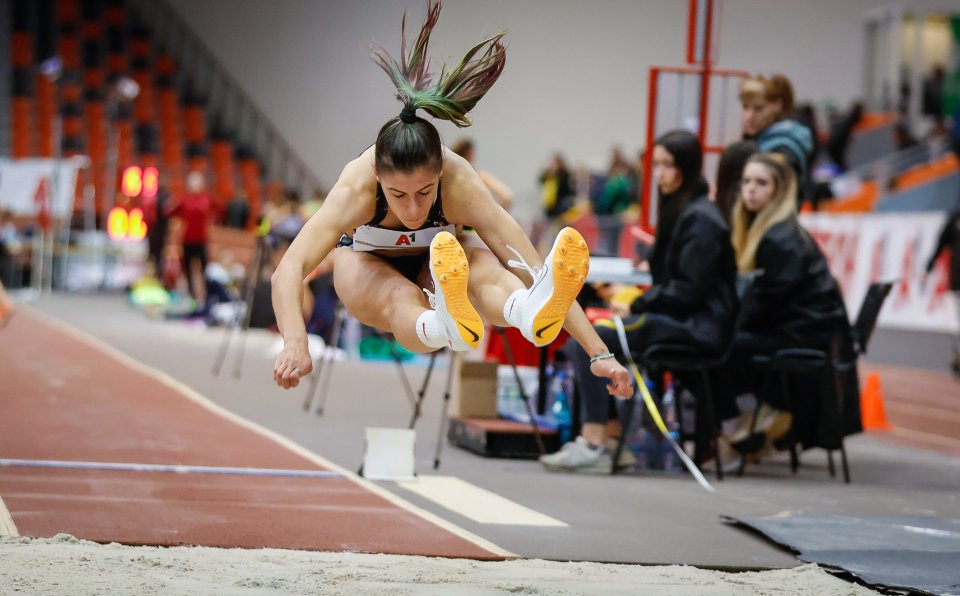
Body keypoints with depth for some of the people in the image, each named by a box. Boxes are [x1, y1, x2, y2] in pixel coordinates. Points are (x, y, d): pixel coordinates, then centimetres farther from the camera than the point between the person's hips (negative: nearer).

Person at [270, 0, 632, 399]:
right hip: (364, 266, -1)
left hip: (432, 268, 1)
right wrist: (295, 344, -65)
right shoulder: (356, 186, -35)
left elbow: (534, 267, -37)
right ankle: (444, 327, -75)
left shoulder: (460, 184, -33)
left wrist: (599, 353, -44)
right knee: (399, 296, -40)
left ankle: (531, 314, -71)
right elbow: (288, 269, -46)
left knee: (485, 267, -36)